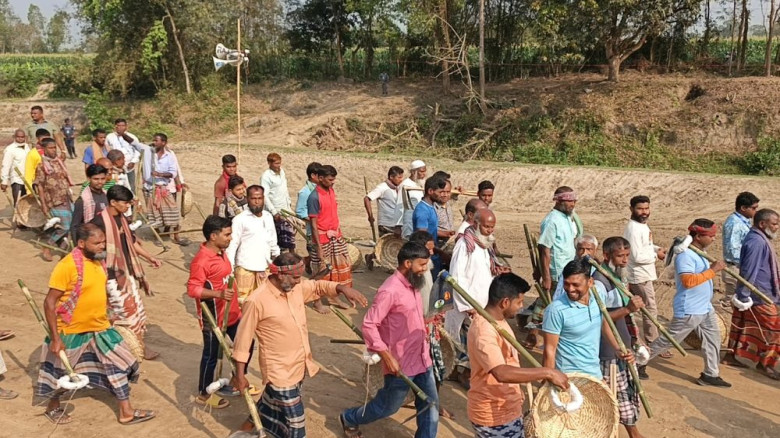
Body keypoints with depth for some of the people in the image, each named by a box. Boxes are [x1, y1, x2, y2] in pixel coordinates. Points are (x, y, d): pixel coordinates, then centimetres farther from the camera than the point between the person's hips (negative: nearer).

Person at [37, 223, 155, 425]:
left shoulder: (99, 260, -1)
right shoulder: (67, 266, -24)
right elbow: (49, 302, -21)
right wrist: (55, 338, -21)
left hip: (100, 328, 7)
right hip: (72, 331, -6)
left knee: (119, 364, 6)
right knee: (61, 372, 15)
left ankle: (126, 412, 17)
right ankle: (53, 408, 40)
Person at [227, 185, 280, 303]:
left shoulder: (268, 217, 7)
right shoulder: (240, 219, -10)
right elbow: (232, 245, -10)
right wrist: (230, 268, -14)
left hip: (264, 267, 5)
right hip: (245, 267, -5)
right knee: (242, 300, -1)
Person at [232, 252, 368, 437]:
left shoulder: (298, 287, -5)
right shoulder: (256, 301, -23)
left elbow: (318, 286, 14)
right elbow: (243, 339, -15)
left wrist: (342, 288, -6)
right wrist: (240, 374, -10)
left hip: (300, 365, 7)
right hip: (279, 371, -7)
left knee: (275, 400, 27)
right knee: (294, 418, 1)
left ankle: (253, 422, 53)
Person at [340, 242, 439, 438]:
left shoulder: (411, 285, 4)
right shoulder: (390, 291, -24)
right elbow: (369, 325, -24)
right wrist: (387, 356, -24)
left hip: (422, 359, 7)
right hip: (401, 364, -7)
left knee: (430, 405, 10)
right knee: (388, 406, 12)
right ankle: (350, 419, 37)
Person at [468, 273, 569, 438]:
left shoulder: (497, 319, 5)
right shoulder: (483, 331, -29)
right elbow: (501, 373, -40)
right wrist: (547, 372, -37)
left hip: (505, 408, 10)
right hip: (494, 415, -10)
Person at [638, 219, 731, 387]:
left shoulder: (699, 252, 9)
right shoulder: (685, 255, -22)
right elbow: (688, 281, -31)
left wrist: (714, 268, 6)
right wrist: (712, 270, -27)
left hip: (705, 308, 10)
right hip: (689, 310, -10)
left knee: (713, 339, 13)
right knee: (668, 340, 1)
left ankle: (710, 375, 24)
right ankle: (640, 362, 16)